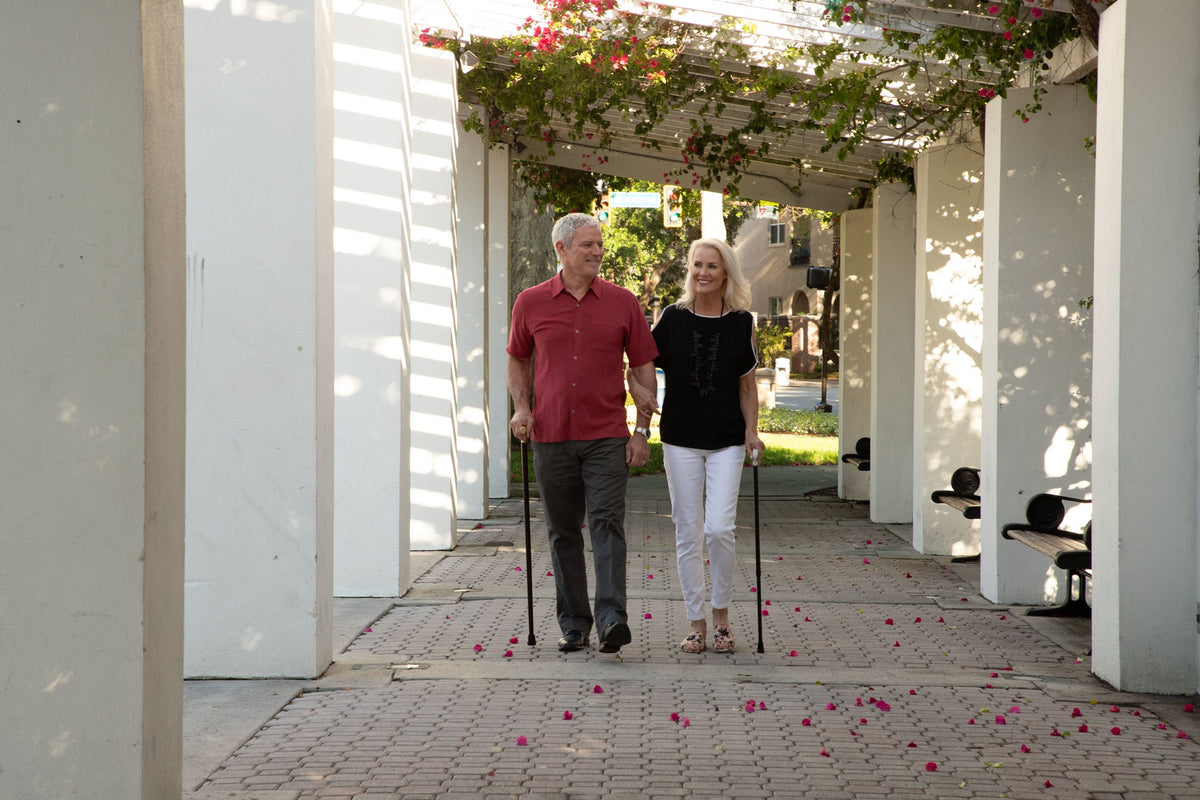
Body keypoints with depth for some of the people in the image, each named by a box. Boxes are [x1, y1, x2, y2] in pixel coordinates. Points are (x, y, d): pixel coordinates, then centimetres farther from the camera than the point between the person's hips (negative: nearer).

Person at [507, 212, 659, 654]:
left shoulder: (622, 303, 2)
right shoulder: (531, 303, 4)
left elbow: (643, 367, 6)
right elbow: (518, 359, 18)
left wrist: (642, 430, -1)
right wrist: (521, 407, 1)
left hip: (606, 437, -1)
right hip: (551, 436, 2)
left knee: (607, 523, -12)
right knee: (563, 532, 7)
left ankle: (611, 618, -17)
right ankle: (573, 623, 15)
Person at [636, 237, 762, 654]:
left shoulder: (741, 322, 2)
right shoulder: (673, 318, 1)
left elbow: (747, 385, 8)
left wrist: (752, 431, 0)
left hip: (726, 440, -1)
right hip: (680, 439, 1)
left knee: (719, 529, -11)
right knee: (688, 533, 3)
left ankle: (722, 614, 9)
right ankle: (697, 623, 13)